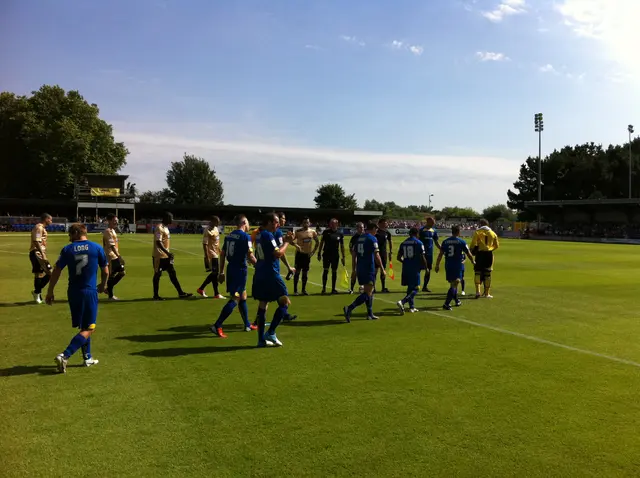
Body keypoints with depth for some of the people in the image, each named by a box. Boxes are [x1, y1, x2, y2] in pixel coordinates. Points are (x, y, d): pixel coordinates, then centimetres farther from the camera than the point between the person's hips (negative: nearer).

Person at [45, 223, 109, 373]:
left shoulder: (67, 249, 0)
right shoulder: (97, 248, -2)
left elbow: (56, 271, -2)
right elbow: (105, 271, 4)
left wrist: (50, 291, 7)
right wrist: (102, 285, 22)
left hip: (73, 293, 3)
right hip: (90, 292, -3)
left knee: (82, 327, 20)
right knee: (88, 330, 1)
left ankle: (87, 357, 26)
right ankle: (64, 356, -14)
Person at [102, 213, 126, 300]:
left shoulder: (113, 230, 15)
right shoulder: (108, 231, -16)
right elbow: (112, 246, -25)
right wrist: (119, 256, -30)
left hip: (115, 257, 10)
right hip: (110, 257, -10)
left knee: (122, 272, 12)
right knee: (111, 275, 0)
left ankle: (108, 289, 22)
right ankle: (110, 296, 11)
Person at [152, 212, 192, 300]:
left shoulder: (166, 228, 14)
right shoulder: (159, 228, -16)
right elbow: (158, 242, -24)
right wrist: (167, 253, -28)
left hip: (166, 256, 10)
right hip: (159, 256, -10)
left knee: (172, 273, 9)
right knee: (157, 275, 1)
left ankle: (180, 293, 11)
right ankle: (156, 295, 10)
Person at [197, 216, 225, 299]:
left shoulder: (216, 229, 11)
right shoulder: (208, 231, -17)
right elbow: (205, 244, -19)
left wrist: (219, 250, 20)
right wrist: (207, 257, -22)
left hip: (216, 254, 9)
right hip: (211, 255, -9)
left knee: (214, 273, 13)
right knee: (215, 273, -4)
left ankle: (201, 289, 22)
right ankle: (216, 294, 6)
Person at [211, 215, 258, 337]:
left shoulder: (229, 235, 10)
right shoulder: (245, 236, -12)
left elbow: (222, 254, 13)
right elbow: (250, 256, -16)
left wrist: (221, 272, 19)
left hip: (231, 268, 8)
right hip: (240, 270, -8)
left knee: (243, 296, 19)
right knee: (234, 300, -5)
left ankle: (247, 325, 29)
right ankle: (217, 326, -9)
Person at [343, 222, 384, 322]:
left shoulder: (359, 238, 14)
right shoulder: (372, 239, -9)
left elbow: (354, 254, 15)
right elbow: (376, 255, -13)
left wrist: (355, 269, 20)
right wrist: (382, 269, -7)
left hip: (360, 268, 9)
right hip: (369, 269, -8)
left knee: (369, 291, 18)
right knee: (367, 293, -8)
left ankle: (370, 314, 21)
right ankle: (349, 309, -22)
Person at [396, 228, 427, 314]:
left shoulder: (403, 243, 10)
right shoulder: (419, 243, -6)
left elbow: (398, 257, 11)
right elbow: (422, 257, -10)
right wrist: (425, 266, 7)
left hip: (406, 268, 6)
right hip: (415, 269, -6)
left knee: (410, 287, 18)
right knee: (415, 289, -3)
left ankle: (412, 307, 22)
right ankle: (402, 302, -23)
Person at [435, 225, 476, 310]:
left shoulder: (445, 241, 4)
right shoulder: (461, 242, -5)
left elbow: (440, 254, 3)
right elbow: (468, 253, 3)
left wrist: (437, 265, 7)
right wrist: (472, 261, 20)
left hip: (448, 265, 5)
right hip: (457, 266, -5)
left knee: (452, 283, 20)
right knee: (454, 285, -5)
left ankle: (457, 301, 34)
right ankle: (446, 304, -16)